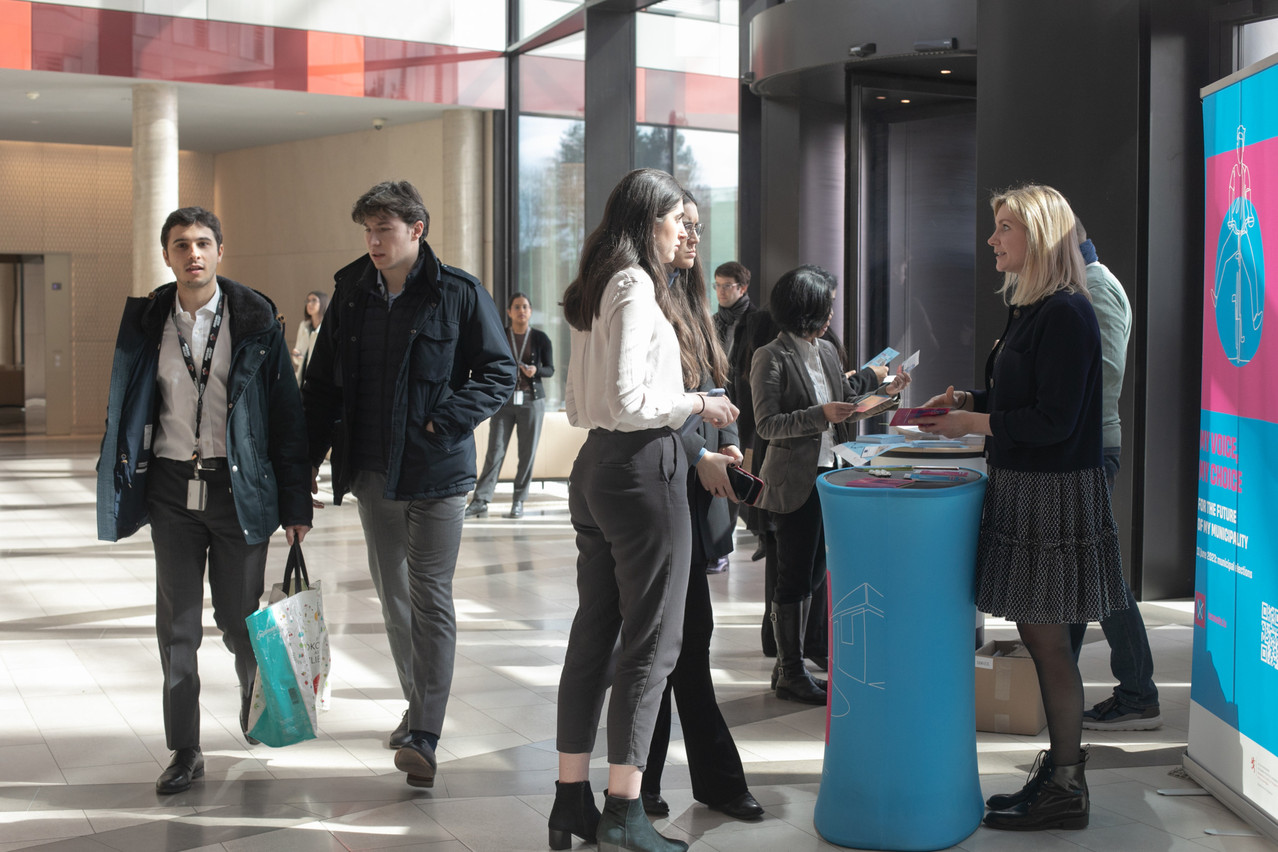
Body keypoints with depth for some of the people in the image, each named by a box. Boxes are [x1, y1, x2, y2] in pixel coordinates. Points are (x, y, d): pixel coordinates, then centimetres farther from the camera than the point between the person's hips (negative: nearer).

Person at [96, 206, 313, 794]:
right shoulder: (146, 321, 4)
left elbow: (285, 410, -3)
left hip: (239, 487, -2)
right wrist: (124, 489, 5)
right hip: (172, 487, 2)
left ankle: (254, 701, 39)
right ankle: (185, 750, 16)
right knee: (177, 623, 5)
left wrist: (294, 504, -6)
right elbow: (125, 409, 11)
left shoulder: (255, 319, -4)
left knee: (238, 618, 8)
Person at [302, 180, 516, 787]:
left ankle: (424, 737, -7)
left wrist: (445, 420, -15)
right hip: (371, 470, 5)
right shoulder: (351, 294, 8)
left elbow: (500, 374, -3)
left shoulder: (459, 294, -5)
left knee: (430, 598, -7)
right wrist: (310, 457, 8)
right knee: (393, 594, 14)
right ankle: (418, 704, 29)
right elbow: (321, 383, 13)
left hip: (435, 470, -5)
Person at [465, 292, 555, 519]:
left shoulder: (540, 338, 4)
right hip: (504, 400, 0)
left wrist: (536, 370, -14)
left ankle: (519, 501, 9)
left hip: (531, 400, 0)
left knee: (527, 453, 1)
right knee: (495, 451, -5)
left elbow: (550, 370, 4)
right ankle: (480, 501, -7)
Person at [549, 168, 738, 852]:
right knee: (650, 643, -1)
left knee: (592, 635, 12)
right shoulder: (637, 288, -13)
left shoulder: (594, 291, 15)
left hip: (596, 467, 9)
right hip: (644, 469, -9)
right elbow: (629, 401, -21)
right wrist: (697, 404, -7)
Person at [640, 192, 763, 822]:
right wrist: (700, 456, -15)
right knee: (687, 634, -2)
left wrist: (729, 445, 3)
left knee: (688, 634, 11)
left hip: (697, 488, 8)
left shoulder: (692, 305, 18)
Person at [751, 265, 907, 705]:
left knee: (813, 572, 13)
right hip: (794, 482, -8)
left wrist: (875, 383, 14)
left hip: (828, 473, 8)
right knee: (795, 576, -1)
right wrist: (821, 414, -24)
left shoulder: (827, 351, 11)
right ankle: (790, 673, 11)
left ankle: (791, 663, 24)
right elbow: (766, 425, -16)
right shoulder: (772, 358, -12)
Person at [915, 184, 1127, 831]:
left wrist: (975, 423, -13)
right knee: (1037, 635, 14)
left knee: (1046, 638, -2)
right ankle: (1059, 766, 25)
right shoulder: (1030, 309, 12)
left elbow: (1054, 419, -21)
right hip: (1021, 487, 9)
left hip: (1054, 492, -9)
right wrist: (967, 399, 8)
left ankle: (1065, 789, 10)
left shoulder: (1067, 313, -16)